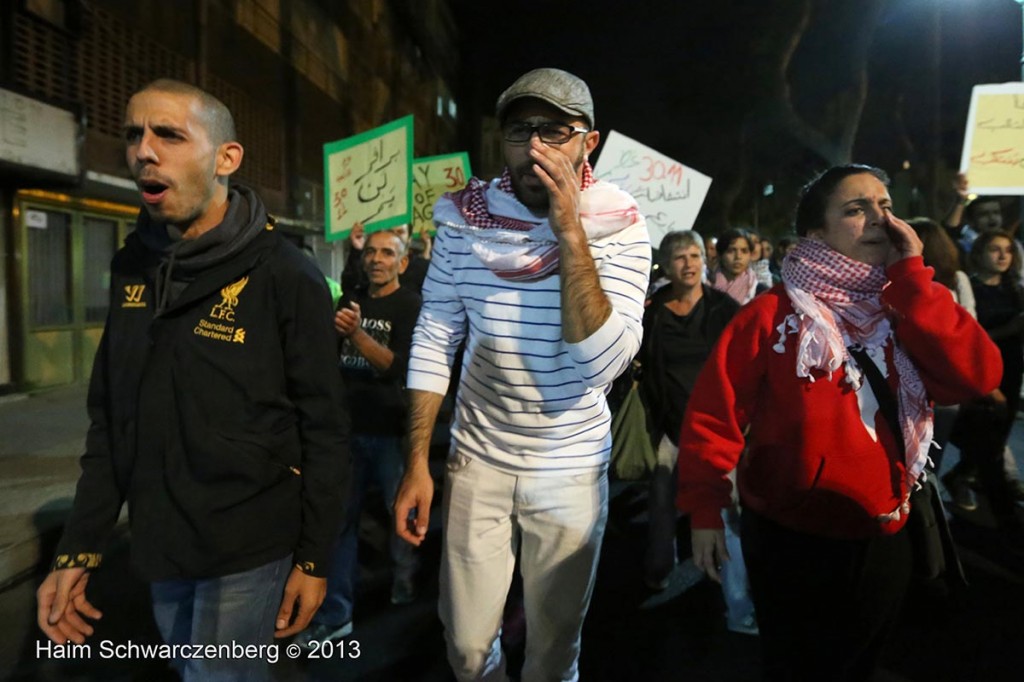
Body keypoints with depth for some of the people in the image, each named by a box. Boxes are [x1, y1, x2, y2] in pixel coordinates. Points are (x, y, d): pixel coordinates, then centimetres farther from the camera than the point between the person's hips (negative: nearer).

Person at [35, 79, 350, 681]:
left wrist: (314, 558, -10)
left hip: (248, 550, -6)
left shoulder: (286, 277, -15)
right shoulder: (133, 268, 3)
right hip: (160, 550, 6)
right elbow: (109, 418, 8)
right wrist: (78, 549, 5)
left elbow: (325, 430, -12)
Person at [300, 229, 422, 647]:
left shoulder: (410, 306, -7)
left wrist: (356, 334, -32)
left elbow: (399, 367, -20)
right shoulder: (351, 300, 11)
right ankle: (335, 615, 20)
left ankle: (405, 580, 33)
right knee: (339, 518, 9)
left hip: (391, 432, -5)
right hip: (348, 428, 5)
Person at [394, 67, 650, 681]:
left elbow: (605, 362, -22)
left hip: (572, 469, -1)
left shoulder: (618, 227, -12)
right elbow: (434, 340, -2)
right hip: (477, 459, 2)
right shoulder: (464, 217, -6)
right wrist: (417, 463, -5)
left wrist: (569, 230, -27)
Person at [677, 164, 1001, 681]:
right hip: (789, 537, -5)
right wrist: (705, 508, -16)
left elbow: (977, 377, -16)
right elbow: (715, 412, -15)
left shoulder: (904, 310, 0)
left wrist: (910, 276, -17)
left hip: (882, 539, 5)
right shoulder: (773, 314, -14)